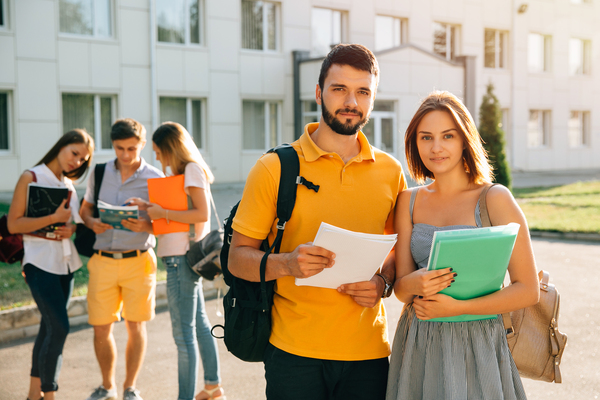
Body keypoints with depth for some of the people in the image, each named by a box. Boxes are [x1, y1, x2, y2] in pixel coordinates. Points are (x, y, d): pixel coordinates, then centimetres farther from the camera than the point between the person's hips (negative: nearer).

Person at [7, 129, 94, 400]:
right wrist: (54, 218, -20)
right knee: (59, 327, -12)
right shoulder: (31, 178, -7)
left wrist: (71, 228, -4)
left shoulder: (69, 184, 12)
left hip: (65, 263, 7)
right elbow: (14, 224, -11)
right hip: (40, 262, -7)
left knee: (49, 327, 11)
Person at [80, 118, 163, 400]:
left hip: (138, 261, -2)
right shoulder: (99, 173, 7)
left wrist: (147, 226, -23)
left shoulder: (155, 178, -2)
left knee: (135, 326, 5)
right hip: (102, 260, 2)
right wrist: (92, 222, -5)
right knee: (100, 328, 6)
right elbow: (85, 208, 17)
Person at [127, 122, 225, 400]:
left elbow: (202, 214, -20)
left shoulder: (192, 169, -11)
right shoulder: (185, 171, 18)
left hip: (182, 258, -11)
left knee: (183, 332, -7)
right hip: (185, 255, 11)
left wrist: (163, 213, -15)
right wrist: (149, 207, 9)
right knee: (199, 324, 19)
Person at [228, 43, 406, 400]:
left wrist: (383, 283, -6)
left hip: (368, 353, 3)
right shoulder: (275, 168, -4)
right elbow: (238, 257, -3)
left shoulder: (391, 172, 6)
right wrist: (286, 263, -22)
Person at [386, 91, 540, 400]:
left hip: (476, 347, -3)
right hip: (418, 347, 3)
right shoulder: (409, 201, 5)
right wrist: (412, 284, -21)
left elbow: (528, 290, -9)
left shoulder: (495, 198, -7)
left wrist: (456, 307, -19)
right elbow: (400, 287, 3)